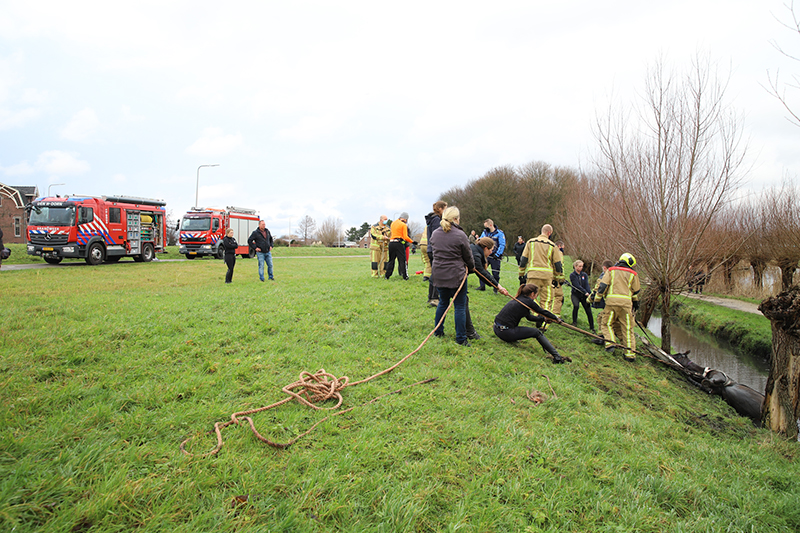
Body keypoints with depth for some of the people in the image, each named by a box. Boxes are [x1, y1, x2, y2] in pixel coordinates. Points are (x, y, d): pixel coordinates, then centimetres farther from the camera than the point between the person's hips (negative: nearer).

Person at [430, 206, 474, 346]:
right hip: (456, 275, -5)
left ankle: (438, 331, 31)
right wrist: (471, 267, 18)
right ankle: (461, 338, 7)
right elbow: (468, 256, -2)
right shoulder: (460, 235, -12)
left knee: (443, 302, 23)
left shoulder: (434, 234, 3)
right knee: (460, 306, 4)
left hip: (438, 274, 6)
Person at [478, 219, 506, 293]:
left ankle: (496, 288, 13)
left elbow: (502, 245, -10)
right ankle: (482, 286, 16)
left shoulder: (499, 233, -8)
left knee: (495, 273, 1)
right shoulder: (485, 232, 8)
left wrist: (497, 255, -17)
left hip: (495, 257, -5)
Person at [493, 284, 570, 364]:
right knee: (537, 332, -1)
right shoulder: (529, 302, -7)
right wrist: (557, 319, 23)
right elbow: (543, 312, 7)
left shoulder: (519, 299, 16)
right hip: (505, 332, -8)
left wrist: (544, 319, 35)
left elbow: (530, 317, 29)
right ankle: (557, 356, -5)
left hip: (497, 329, 8)